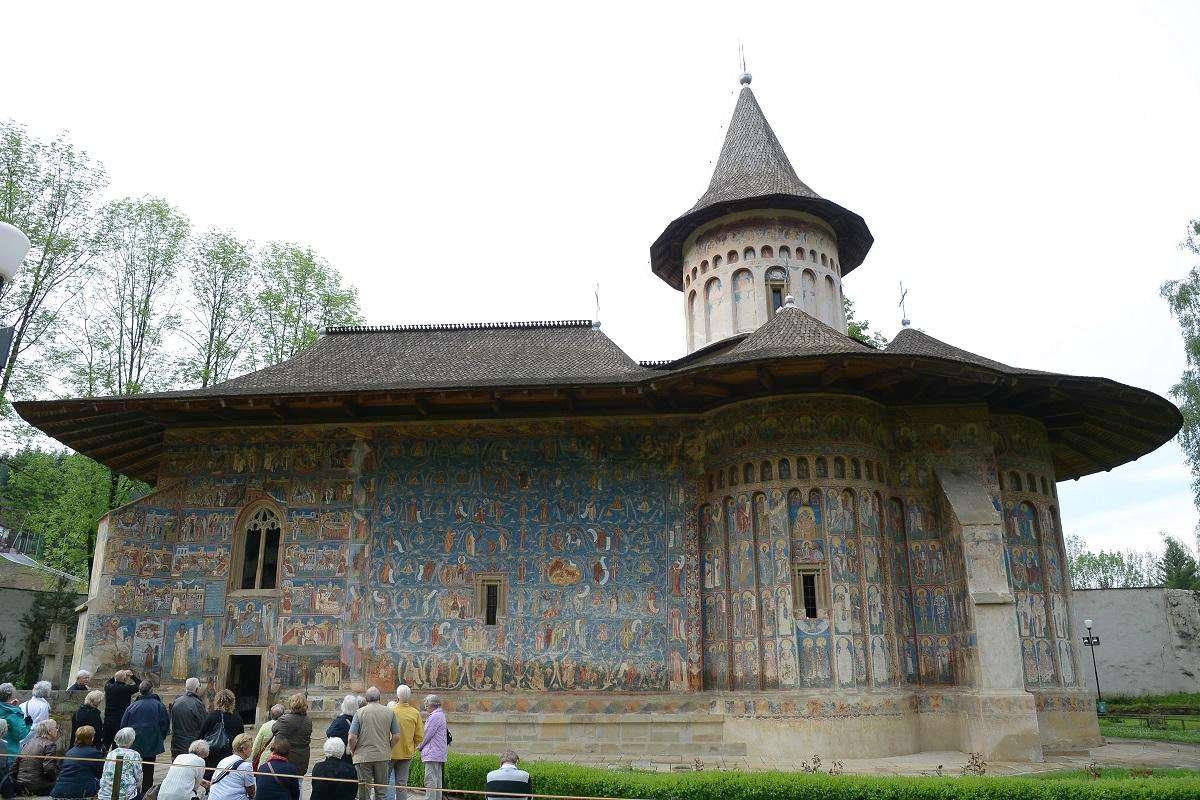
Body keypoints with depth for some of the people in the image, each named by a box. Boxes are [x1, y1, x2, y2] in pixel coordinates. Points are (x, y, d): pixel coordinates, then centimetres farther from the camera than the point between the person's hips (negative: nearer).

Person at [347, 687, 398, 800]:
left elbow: (352, 738, -9)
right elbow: (396, 736, 1)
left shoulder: (360, 712, -5)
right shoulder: (389, 712, 1)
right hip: (383, 756, 2)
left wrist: (353, 751, 8)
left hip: (363, 756, -2)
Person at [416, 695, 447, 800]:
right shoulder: (441, 715, 17)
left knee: (430, 781, -9)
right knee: (437, 780, 13)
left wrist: (420, 746, 1)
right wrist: (422, 745, 17)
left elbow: (427, 735, -14)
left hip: (432, 753, -10)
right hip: (439, 754, 10)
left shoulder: (435, 716, -15)